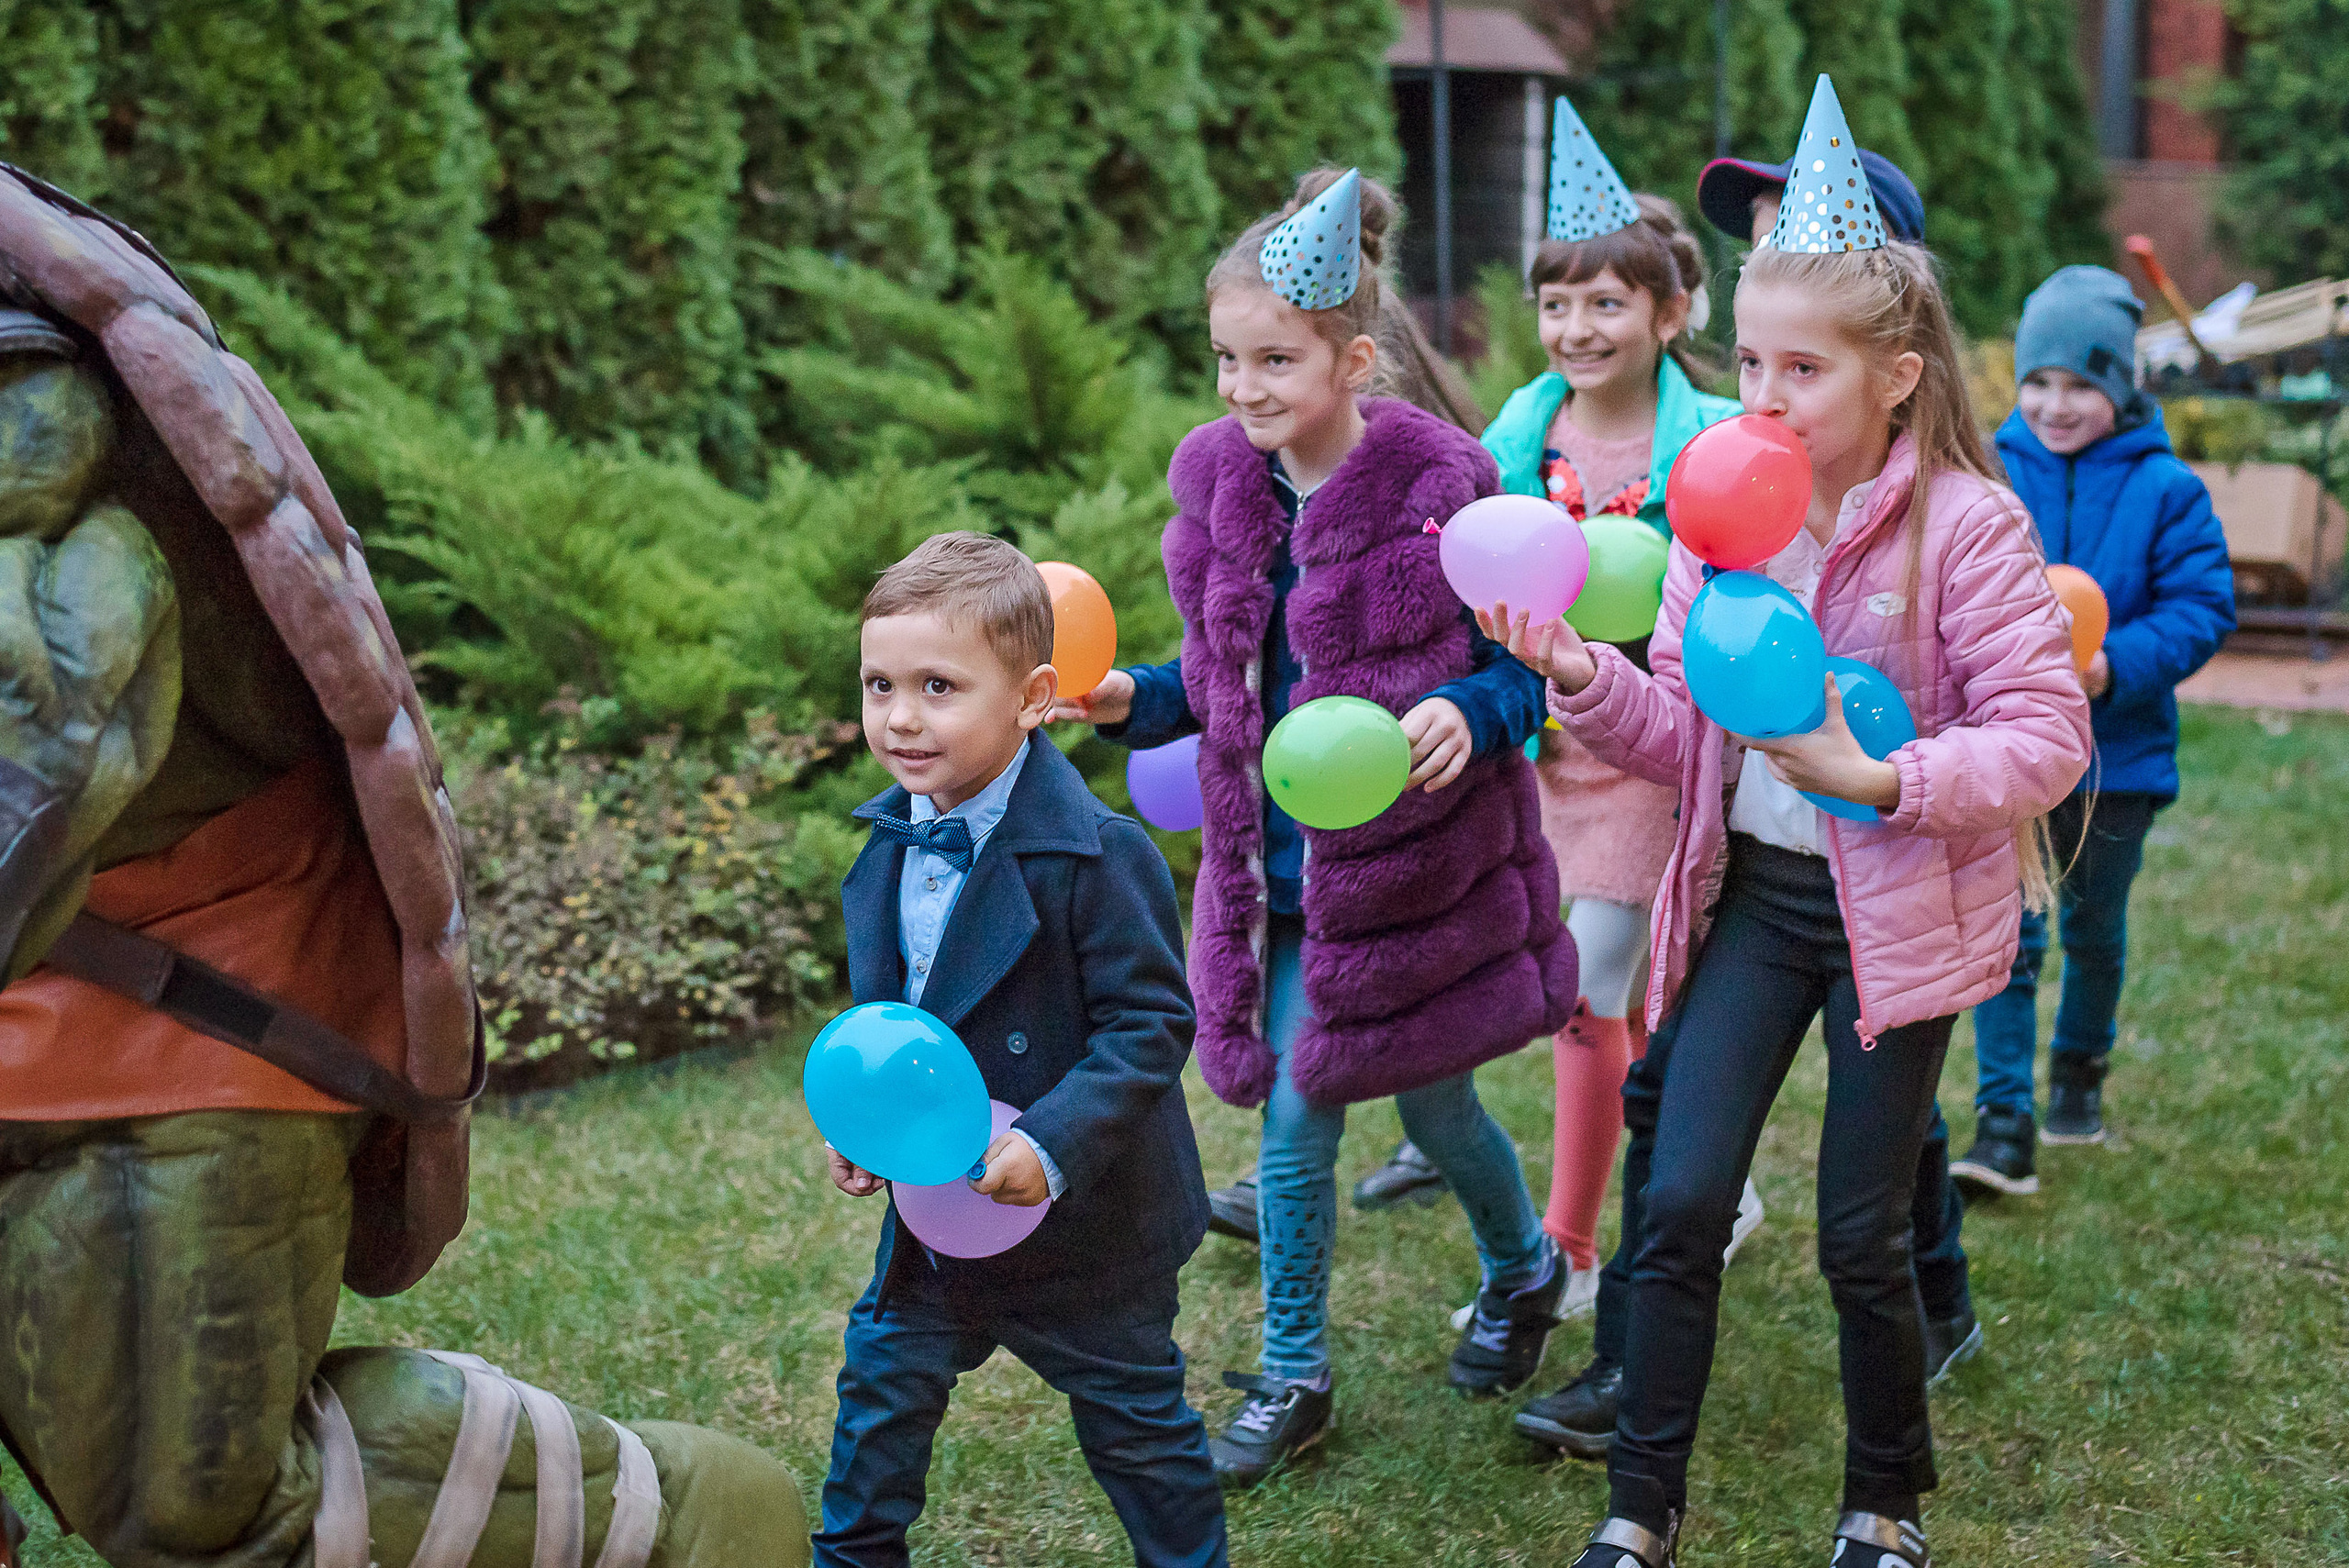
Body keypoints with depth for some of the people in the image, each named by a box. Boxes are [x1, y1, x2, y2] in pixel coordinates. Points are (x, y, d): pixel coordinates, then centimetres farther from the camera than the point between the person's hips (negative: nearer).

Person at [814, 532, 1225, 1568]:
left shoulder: (1094, 853, -24)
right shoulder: (891, 839, -1)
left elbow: (1149, 1023, -22)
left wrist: (1053, 1144, -31)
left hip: (1083, 1221, -6)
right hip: (933, 1210, 6)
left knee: (1136, 1427, 12)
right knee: (881, 1391, 17)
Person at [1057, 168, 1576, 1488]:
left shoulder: (1442, 487, -17)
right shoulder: (1221, 485, -1)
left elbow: (1530, 669, -11)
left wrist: (1469, 714, -31)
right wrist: (1132, 700, -5)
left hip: (1421, 863, -4)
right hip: (1286, 872, 4)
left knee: (1433, 1101, 13)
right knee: (1294, 1121, 8)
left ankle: (1524, 1274, 45)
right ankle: (1294, 1377, 25)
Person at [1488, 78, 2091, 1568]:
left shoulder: (1966, 525, -13)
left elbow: (2046, 734, -15)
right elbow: (1685, 732, 5)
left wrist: (1880, 778, -28)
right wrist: (1586, 677, -13)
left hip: (1897, 909, -4)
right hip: (1751, 890, 4)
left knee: (1861, 1238, 5)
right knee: (1682, 1202, -2)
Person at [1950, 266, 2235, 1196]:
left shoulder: (2165, 489, -7)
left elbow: (2201, 608, -9)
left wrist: (2116, 666, -25)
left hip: (2116, 752, 1)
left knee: (2093, 928, 18)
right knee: (2005, 935, -6)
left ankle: (2080, 1072, 43)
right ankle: (2004, 1127, -4)